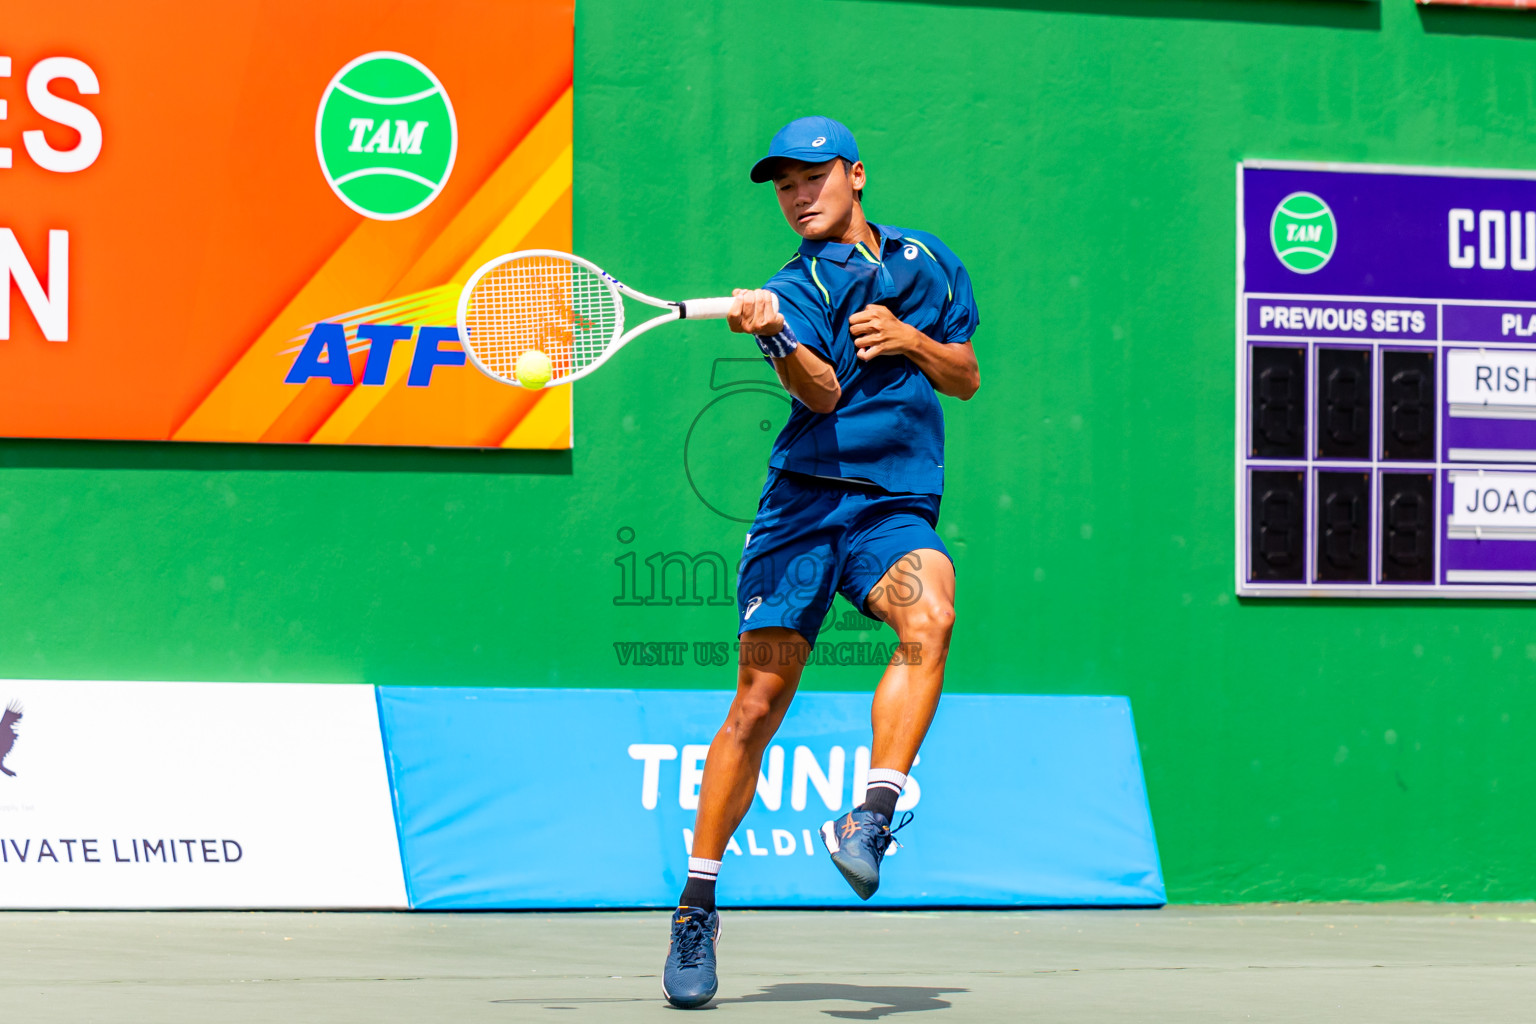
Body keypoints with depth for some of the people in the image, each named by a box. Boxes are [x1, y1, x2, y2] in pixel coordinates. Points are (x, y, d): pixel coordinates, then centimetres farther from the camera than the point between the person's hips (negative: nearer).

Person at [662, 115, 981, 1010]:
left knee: (930, 614, -33)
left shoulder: (928, 261, 16)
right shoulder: (795, 290, 3)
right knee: (759, 702, -3)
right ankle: (697, 908, 9)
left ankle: (872, 816, -34)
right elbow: (824, 394, -14)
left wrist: (911, 340, -1)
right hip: (804, 500, -1)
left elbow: (967, 378, 19)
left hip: (896, 507, 1)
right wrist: (772, 334, -33)